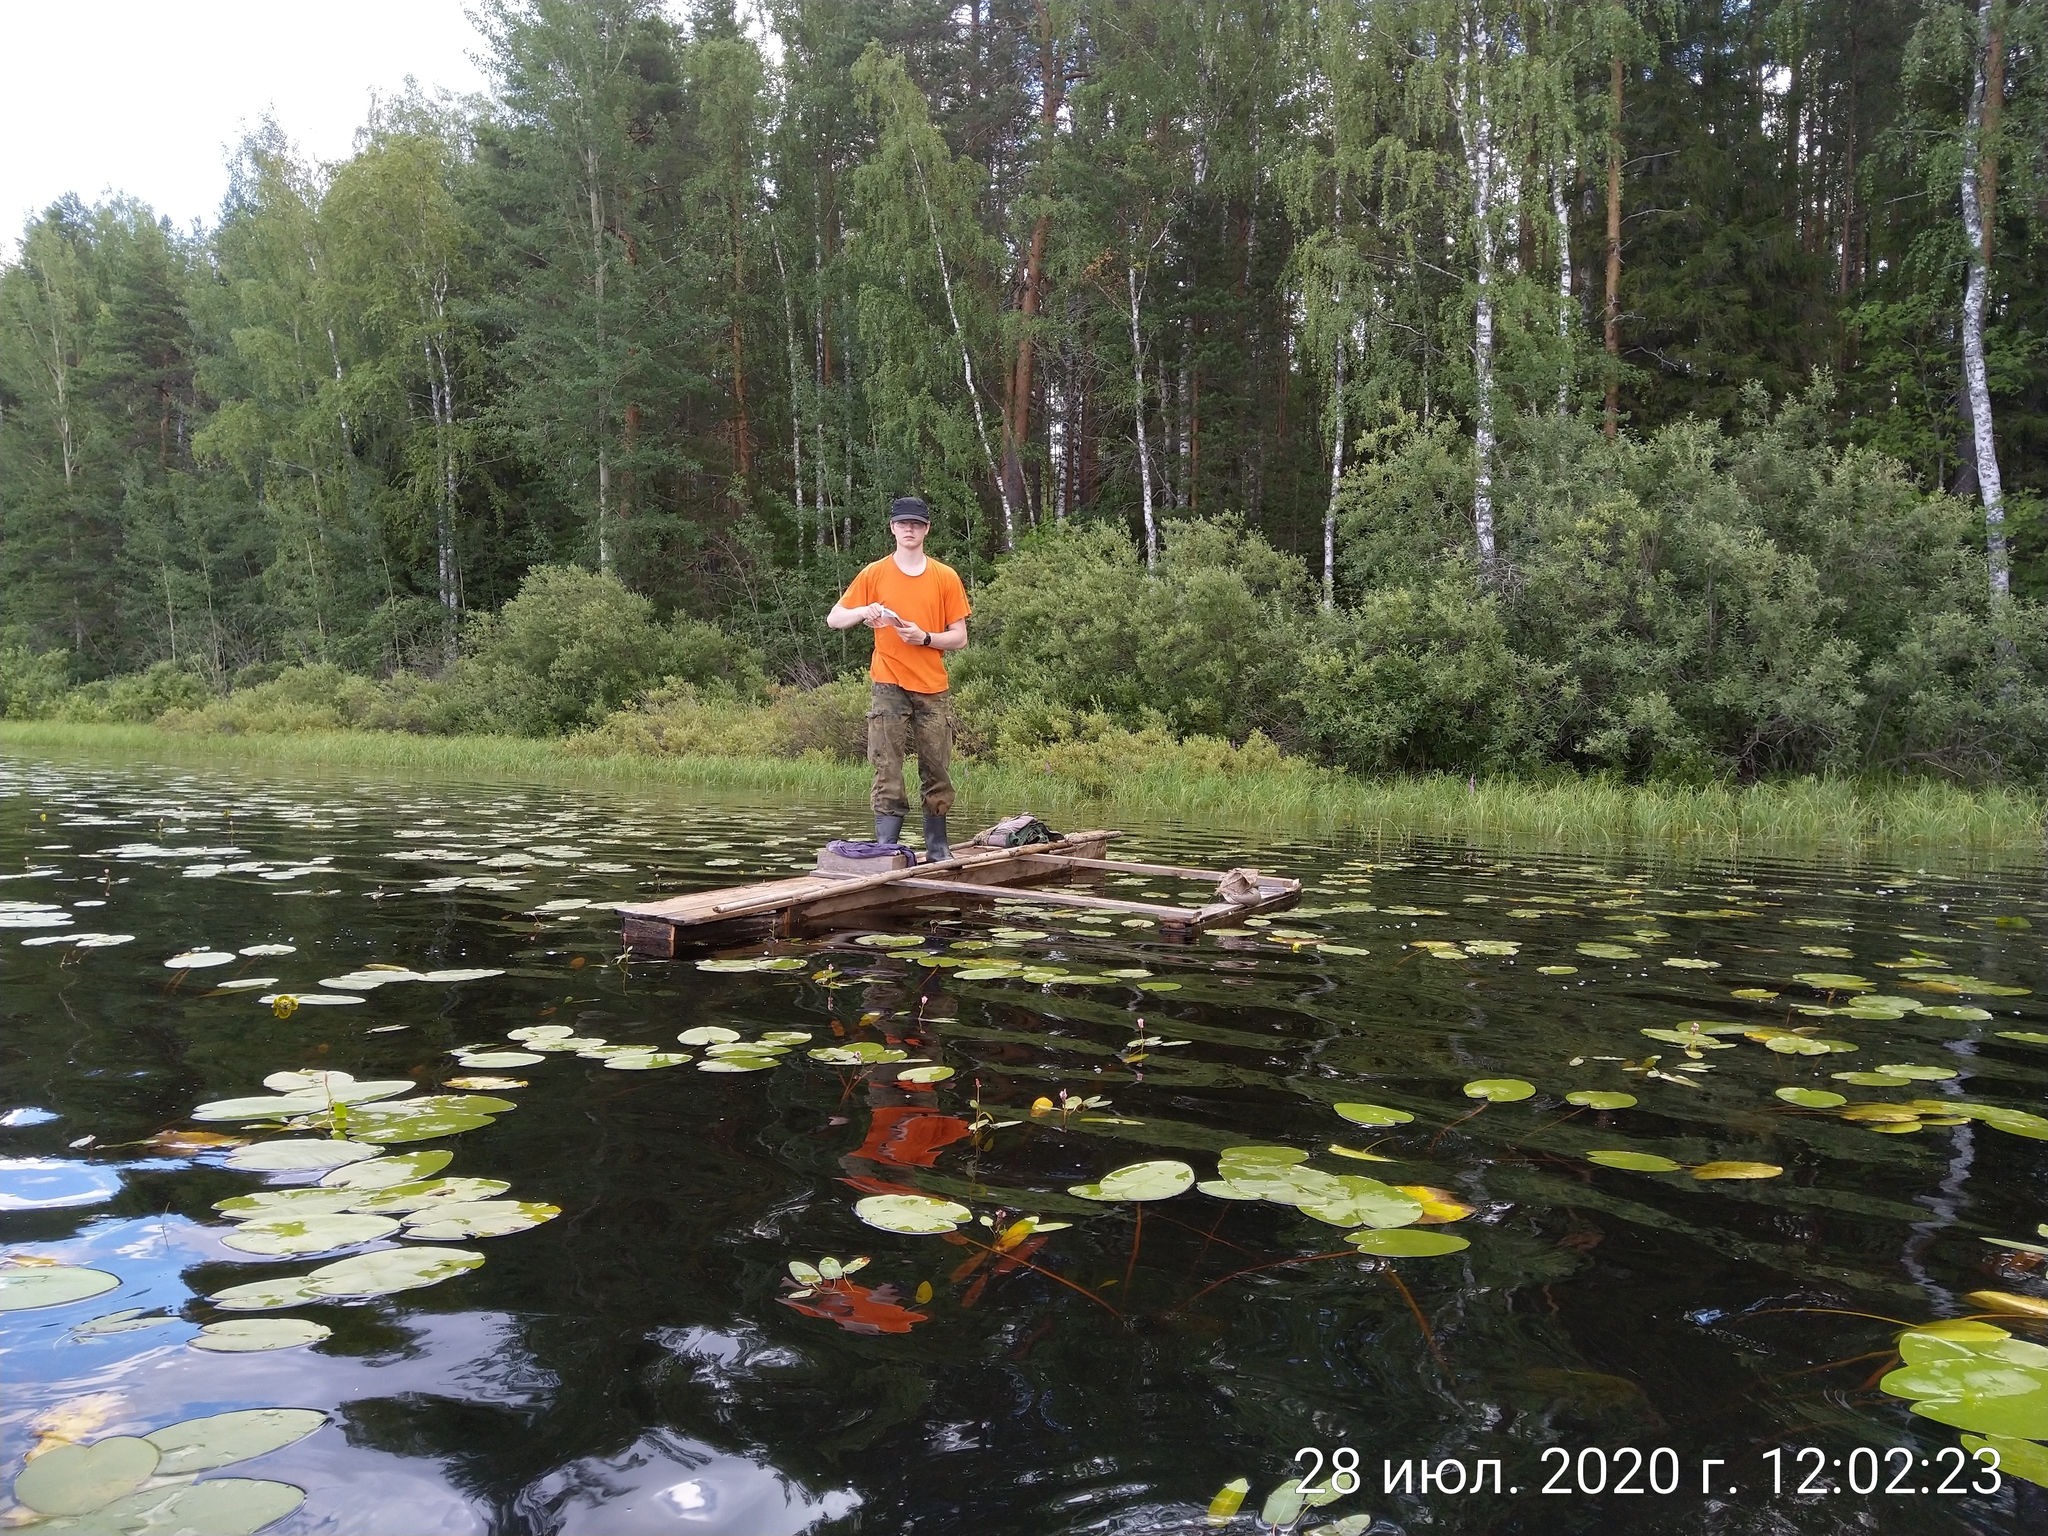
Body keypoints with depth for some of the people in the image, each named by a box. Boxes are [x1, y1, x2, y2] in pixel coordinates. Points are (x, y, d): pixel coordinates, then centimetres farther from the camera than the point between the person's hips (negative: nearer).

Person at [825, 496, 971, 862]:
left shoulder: (946, 577, 6)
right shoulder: (874, 575, 6)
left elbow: (959, 638, 5)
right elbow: (833, 618, 7)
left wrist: (925, 638, -12)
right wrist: (864, 611, -13)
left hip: (933, 688, 1)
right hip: (888, 686, -1)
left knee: (937, 772, 4)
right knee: (887, 771, -5)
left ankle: (937, 850, 15)